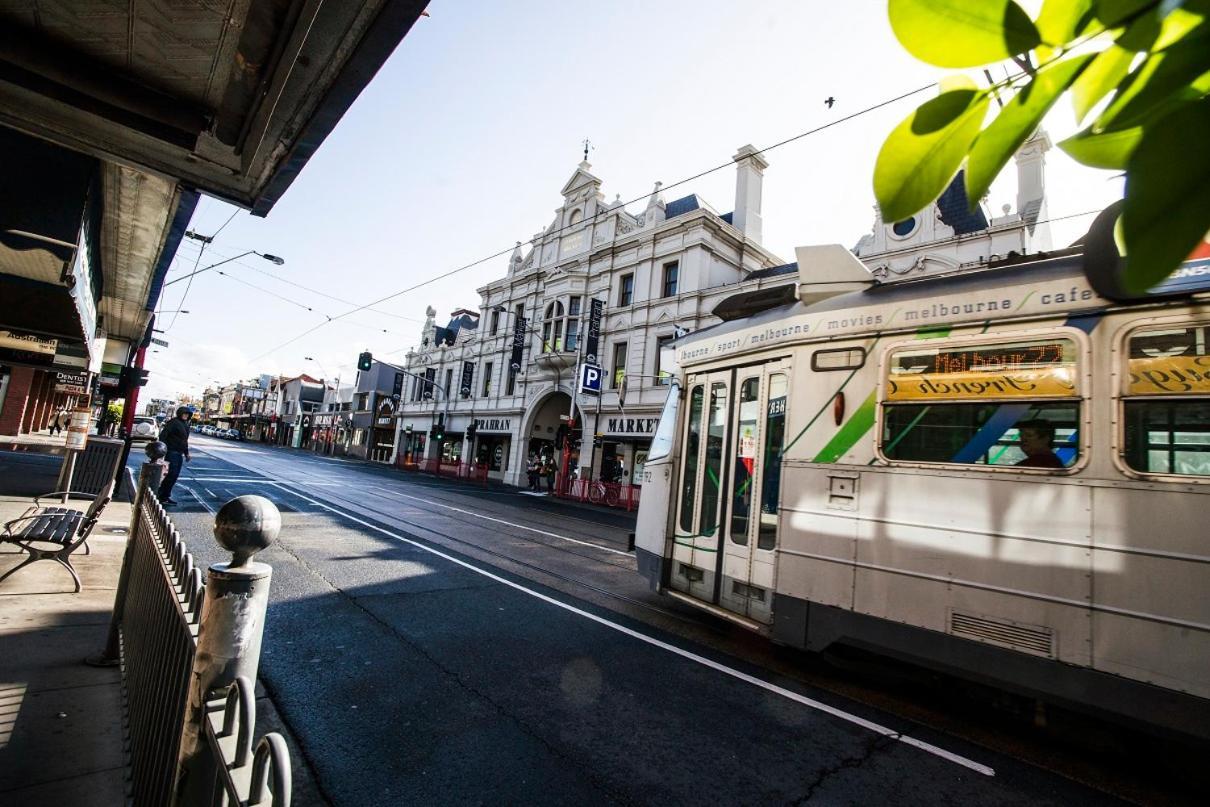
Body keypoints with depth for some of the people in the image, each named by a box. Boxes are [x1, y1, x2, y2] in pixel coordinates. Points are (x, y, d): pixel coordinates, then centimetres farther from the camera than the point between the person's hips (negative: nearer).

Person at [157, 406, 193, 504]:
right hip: (171, 451, -9)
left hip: (179, 453, 9)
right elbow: (163, 434, -17)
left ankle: (166, 496, 18)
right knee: (171, 474, -10)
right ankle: (162, 496, -2)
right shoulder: (173, 422, -9)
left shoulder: (186, 424, 18)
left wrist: (186, 453, 26)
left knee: (175, 475, 10)